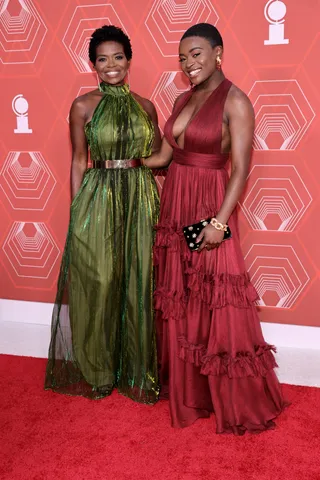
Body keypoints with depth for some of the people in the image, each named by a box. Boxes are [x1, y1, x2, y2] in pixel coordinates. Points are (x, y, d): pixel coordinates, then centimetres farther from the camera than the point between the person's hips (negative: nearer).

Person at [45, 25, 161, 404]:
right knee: (97, 283, 3)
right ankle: (97, 372, 23)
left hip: (140, 200, 3)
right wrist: (77, 210, -2)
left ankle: (138, 370, 24)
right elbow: (78, 161, 3)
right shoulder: (83, 106, 2)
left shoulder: (145, 106, 9)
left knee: (138, 283, 6)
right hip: (98, 199, -2)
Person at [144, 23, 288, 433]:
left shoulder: (235, 102, -9)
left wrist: (220, 221, -21)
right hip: (173, 207, 7)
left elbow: (240, 169, -15)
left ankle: (239, 404, 17)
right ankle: (185, 389, 31)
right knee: (177, 302, 13)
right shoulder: (182, 100, 12)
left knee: (216, 305, -1)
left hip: (208, 208, -7)